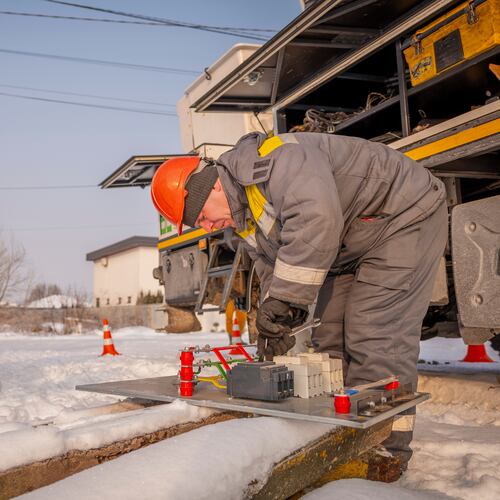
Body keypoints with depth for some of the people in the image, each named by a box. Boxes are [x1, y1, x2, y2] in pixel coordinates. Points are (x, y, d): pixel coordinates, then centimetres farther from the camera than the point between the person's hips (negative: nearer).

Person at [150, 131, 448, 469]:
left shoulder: (275, 158, -30)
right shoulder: (246, 218, 2)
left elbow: (317, 220, -45)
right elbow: (272, 270, 5)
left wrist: (282, 300, -40)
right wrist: (276, 322, -12)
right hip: (350, 252, 10)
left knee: (377, 336, -16)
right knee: (330, 335, 6)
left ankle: (386, 447, -7)